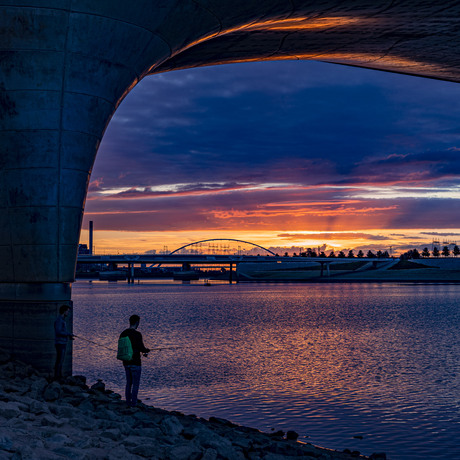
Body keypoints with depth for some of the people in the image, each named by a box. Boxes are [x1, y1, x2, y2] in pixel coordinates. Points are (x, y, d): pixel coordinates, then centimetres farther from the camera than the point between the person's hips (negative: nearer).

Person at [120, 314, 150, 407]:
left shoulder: (123, 334, 6)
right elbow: (142, 348, -17)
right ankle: (134, 403, 3)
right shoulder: (137, 334, -17)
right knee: (136, 384, 2)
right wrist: (147, 350, 9)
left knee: (129, 383, 15)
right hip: (135, 363, -7)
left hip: (126, 362, 7)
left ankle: (128, 402, 18)